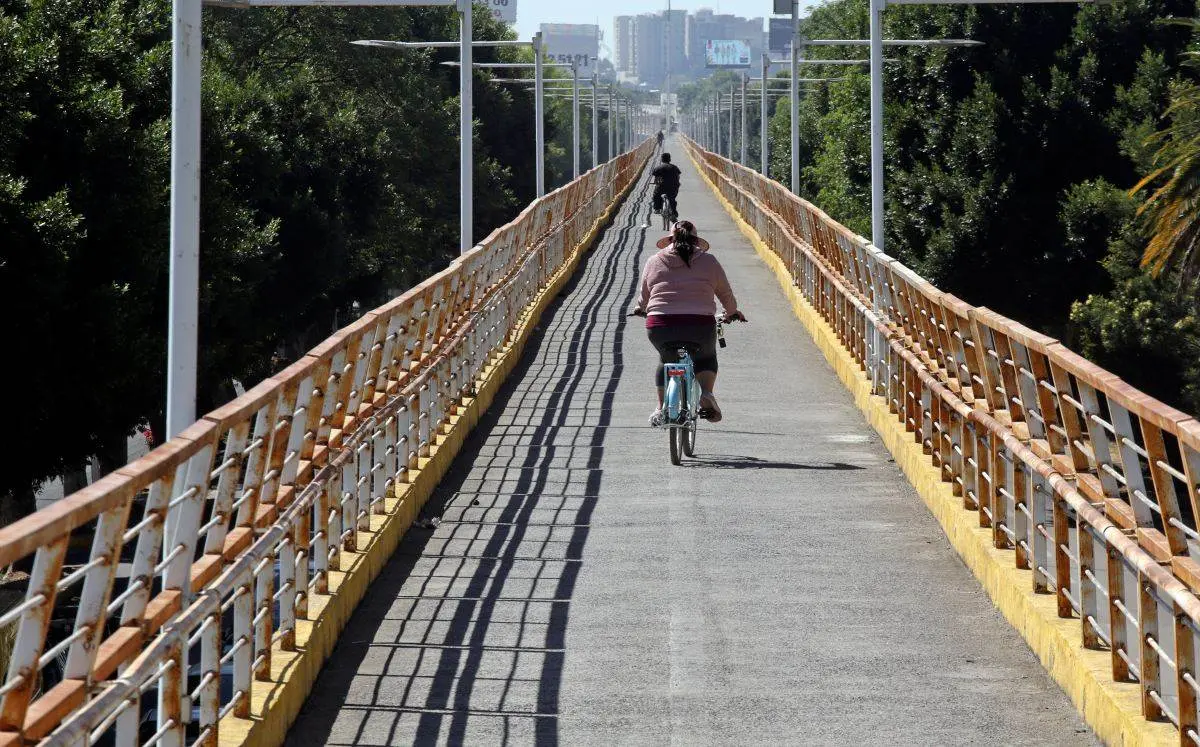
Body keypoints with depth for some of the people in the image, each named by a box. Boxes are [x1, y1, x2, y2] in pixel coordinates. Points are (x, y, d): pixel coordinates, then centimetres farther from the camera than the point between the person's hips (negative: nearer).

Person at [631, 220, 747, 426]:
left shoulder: (654, 261, 13)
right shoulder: (708, 261, 10)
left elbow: (644, 296, 22)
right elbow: (726, 293, 20)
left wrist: (641, 309, 45)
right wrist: (732, 312, 40)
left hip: (660, 325, 1)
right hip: (700, 324, -1)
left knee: (667, 360, 31)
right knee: (706, 357, 28)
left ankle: (661, 408, 28)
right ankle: (706, 394, 2)